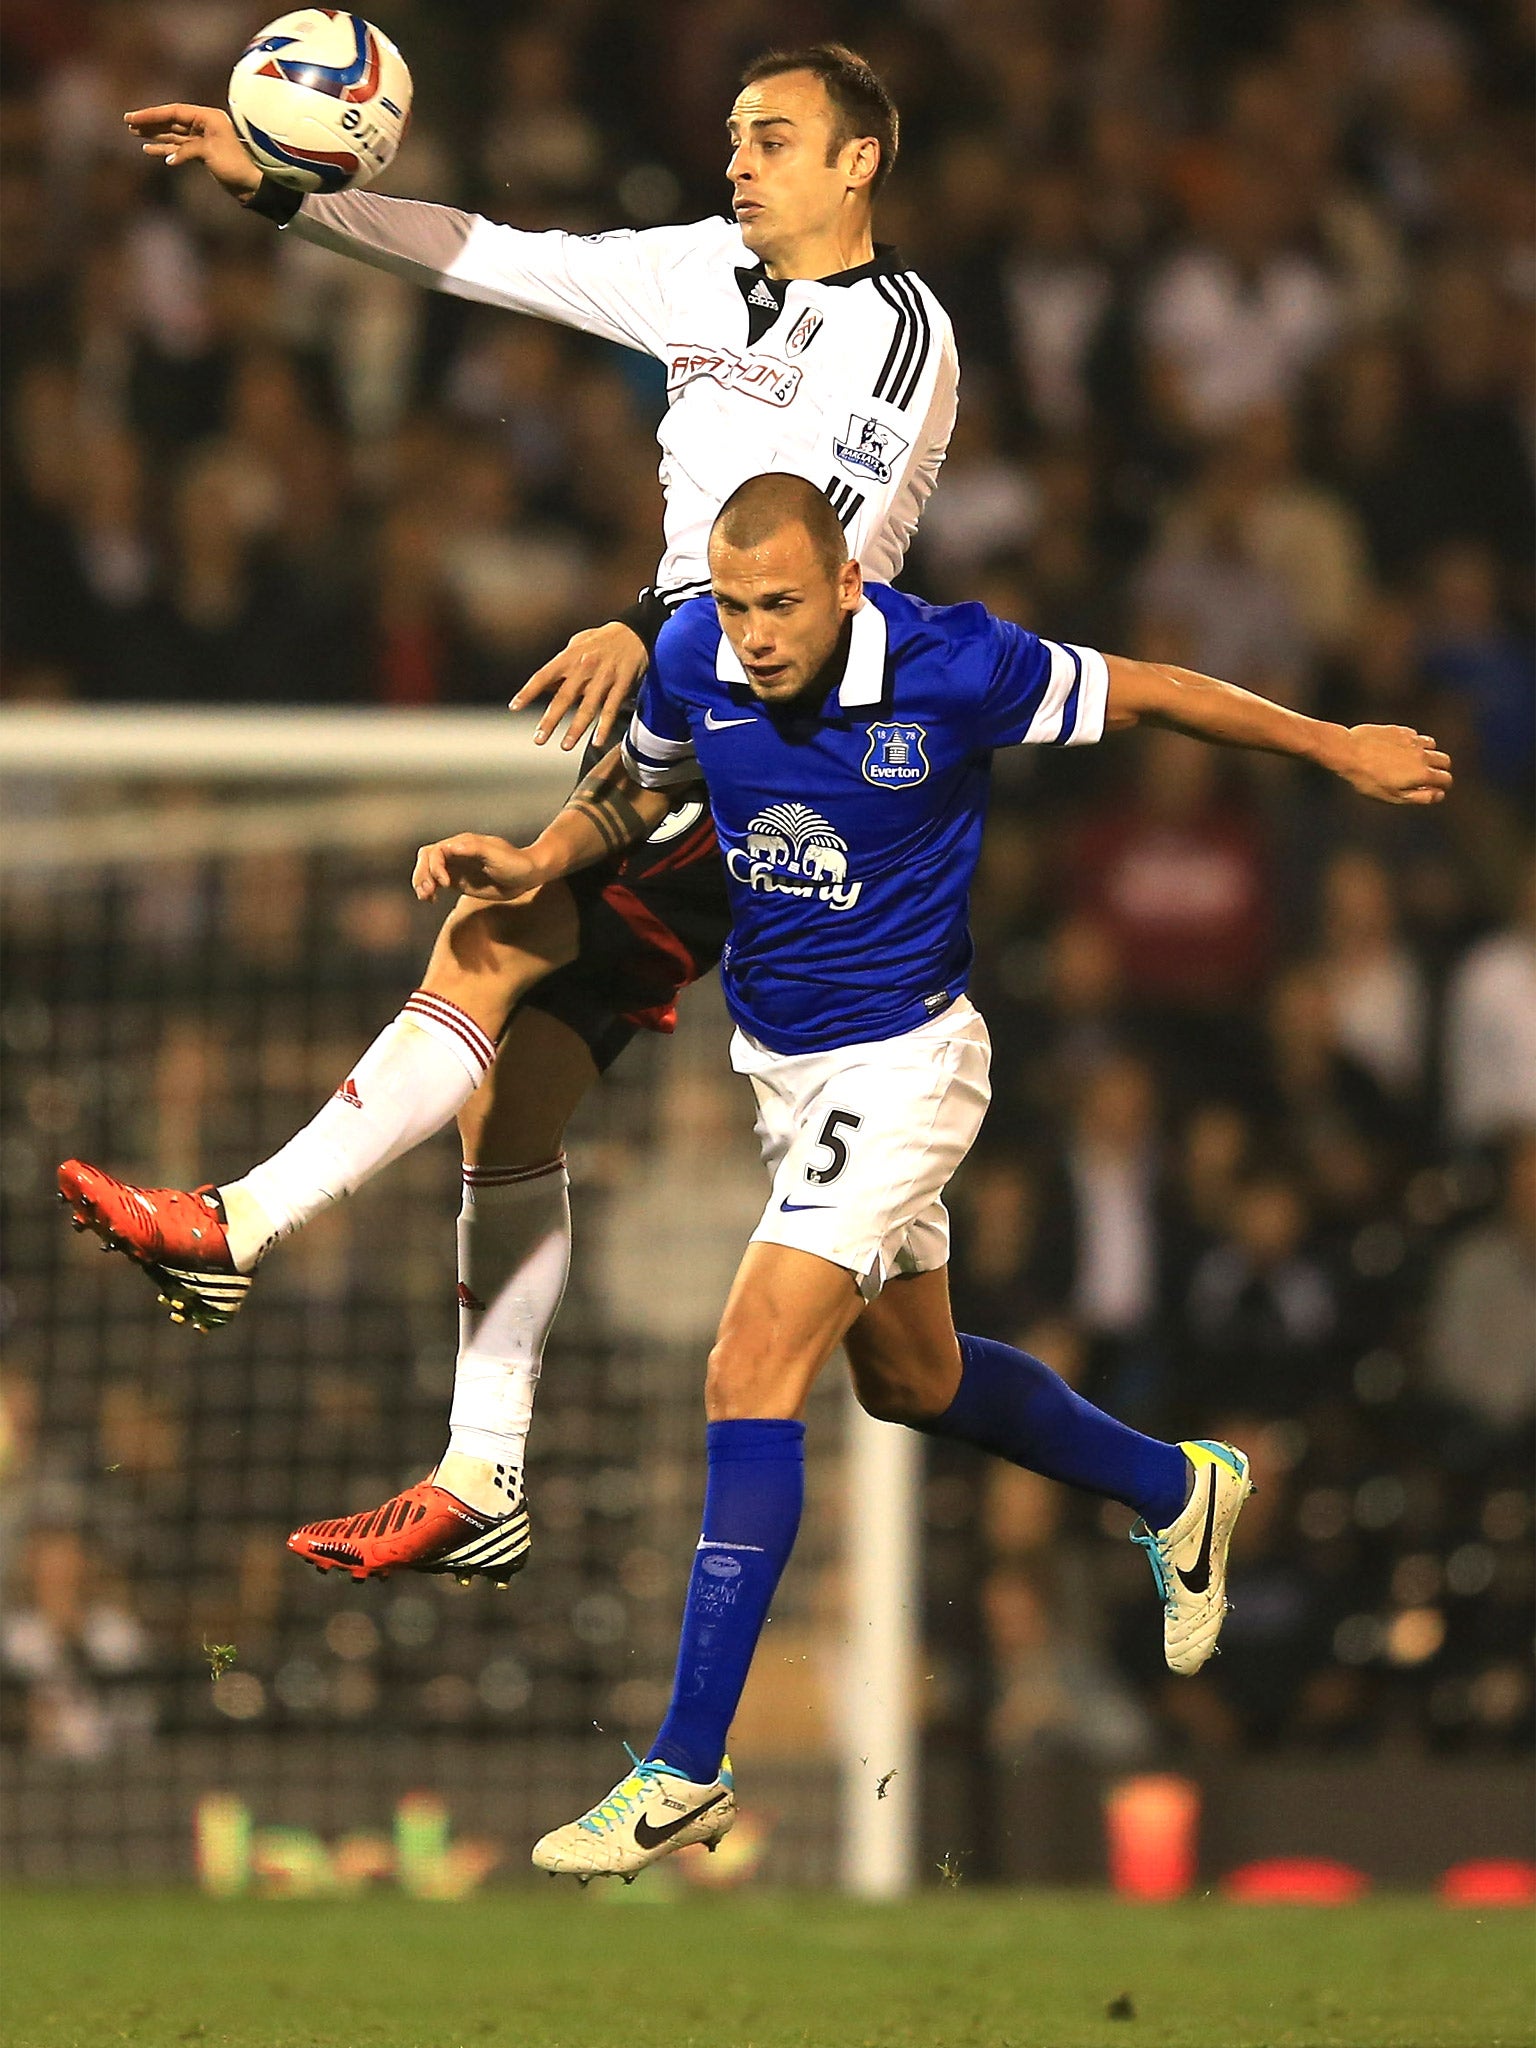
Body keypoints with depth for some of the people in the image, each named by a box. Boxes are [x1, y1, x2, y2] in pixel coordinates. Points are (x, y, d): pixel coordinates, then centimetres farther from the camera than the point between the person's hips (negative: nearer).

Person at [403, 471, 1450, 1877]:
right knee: (912, 1378, 22)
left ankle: (688, 1769, -17)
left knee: (752, 1374, -18)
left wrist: (1336, 746, 5)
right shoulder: (696, 656, -10)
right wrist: (534, 862, -7)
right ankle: (1176, 1491, 49)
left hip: (900, 1058, -7)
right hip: (777, 1059, 7)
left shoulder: (952, 666, -22)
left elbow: (1144, 695, -6)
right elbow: (638, 790, 12)